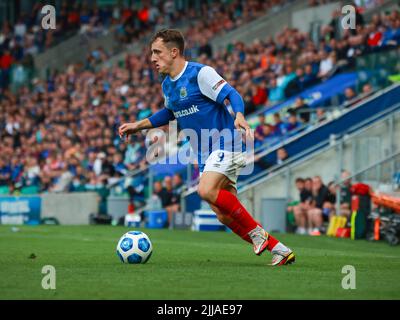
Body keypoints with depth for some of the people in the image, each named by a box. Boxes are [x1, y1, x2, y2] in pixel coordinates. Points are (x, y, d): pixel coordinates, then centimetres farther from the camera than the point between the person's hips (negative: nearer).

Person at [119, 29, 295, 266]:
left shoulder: (200, 73, -13)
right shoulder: (167, 85, 12)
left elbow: (232, 95, -19)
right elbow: (169, 113, 30)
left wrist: (239, 117, -39)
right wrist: (138, 126, 24)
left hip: (225, 144, -8)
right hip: (204, 154, 8)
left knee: (206, 190, -30)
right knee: (224, 215, 1)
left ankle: (256, 231, -13)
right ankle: (280, 250, 10)